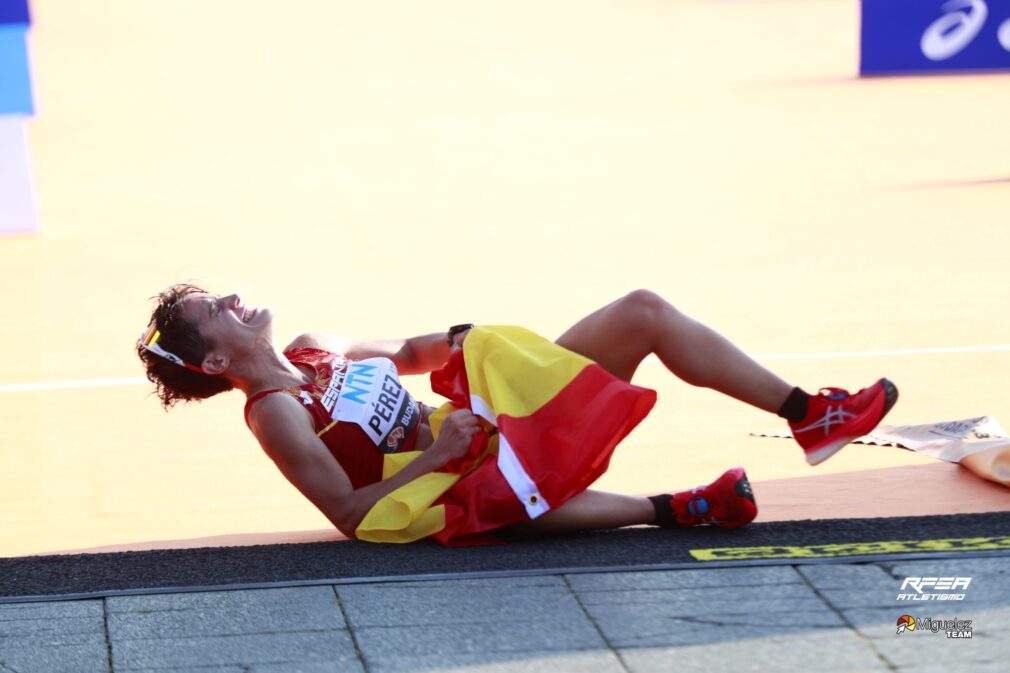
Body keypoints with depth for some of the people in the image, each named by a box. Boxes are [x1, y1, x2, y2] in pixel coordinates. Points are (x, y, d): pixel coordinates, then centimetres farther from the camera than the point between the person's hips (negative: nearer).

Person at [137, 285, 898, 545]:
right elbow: (349, 515, -18)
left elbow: (400, 355, 28)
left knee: (645, 311, -2)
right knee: (508, 495, -50)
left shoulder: (308, 351, 12)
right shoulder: (276, 415, -12)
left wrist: (453, 345, 6)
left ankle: (811, 415, -3)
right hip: (457, 474, -9)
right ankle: (672, 511, -37)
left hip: (495, 418, 9)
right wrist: (433, 456, -22)